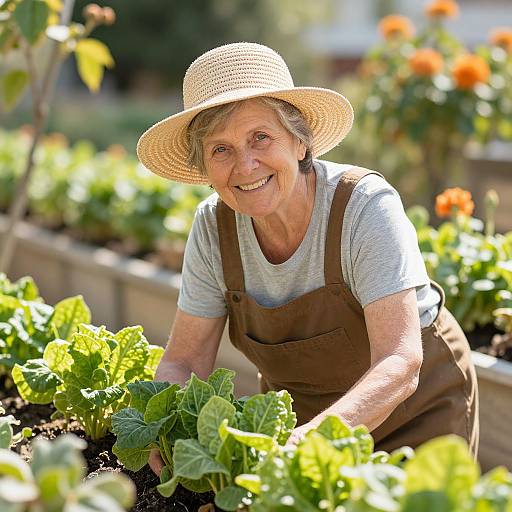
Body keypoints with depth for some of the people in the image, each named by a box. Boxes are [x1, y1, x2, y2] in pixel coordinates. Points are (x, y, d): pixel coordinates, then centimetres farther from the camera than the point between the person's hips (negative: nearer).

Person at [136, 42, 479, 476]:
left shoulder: (366, 206, -28)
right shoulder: (213, 227, -15)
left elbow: (399, 366, -34)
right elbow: (183, 362, -11)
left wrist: (309, 439, -50)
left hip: (415, 406, -3)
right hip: (296, 409, 4)